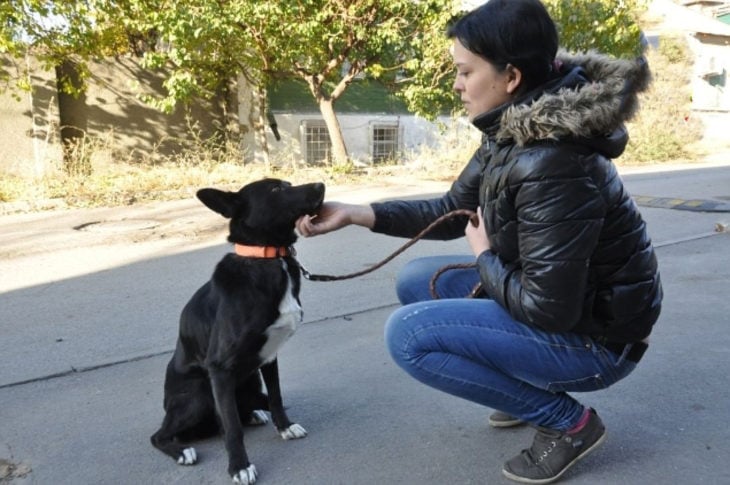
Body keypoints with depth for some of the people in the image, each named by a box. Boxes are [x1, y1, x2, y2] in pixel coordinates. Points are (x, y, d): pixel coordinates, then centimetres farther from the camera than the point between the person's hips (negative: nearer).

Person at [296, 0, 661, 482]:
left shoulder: (553, 166, -32)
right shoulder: (510, 131, -3)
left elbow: (548, 309, -29)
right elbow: (450, 212, 8)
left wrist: (485, 257, -11)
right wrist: (355, 213, 0)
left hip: (593, 336, -9)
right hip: (555, 299, 9)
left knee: (408, 333, -17)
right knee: (417, 280, 11)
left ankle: (569, 422, -3)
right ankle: (531, 389, 16)